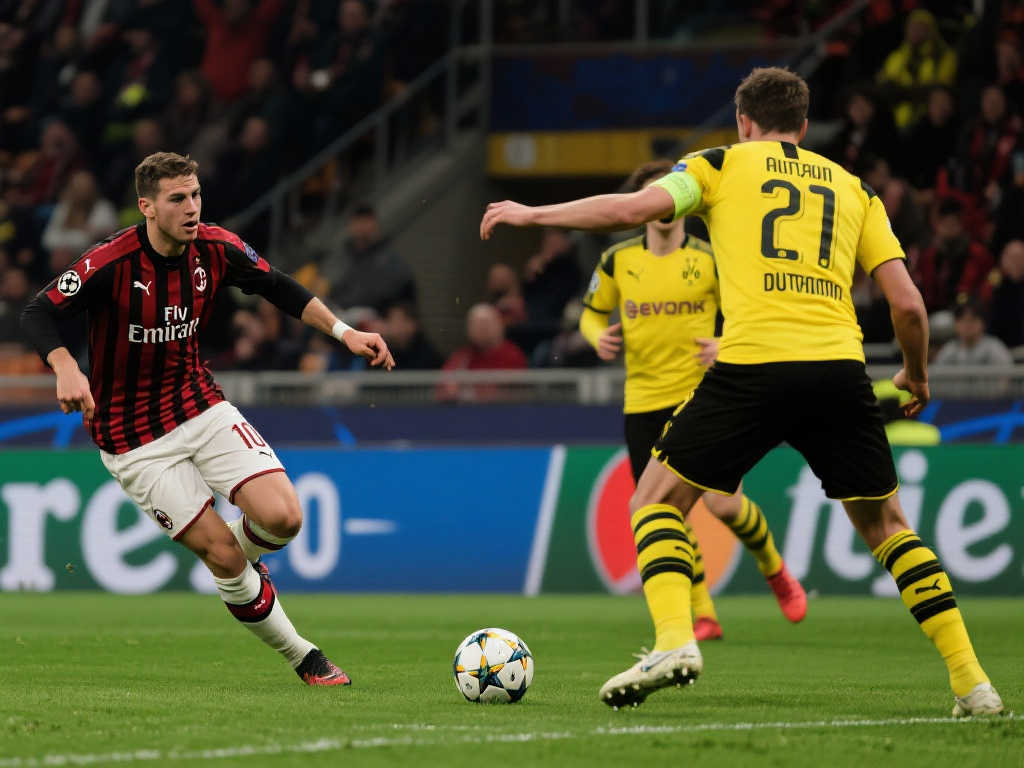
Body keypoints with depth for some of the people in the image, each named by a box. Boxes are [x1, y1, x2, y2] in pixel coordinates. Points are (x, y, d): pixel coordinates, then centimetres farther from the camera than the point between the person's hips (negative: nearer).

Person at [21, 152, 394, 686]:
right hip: (133, 436, -4)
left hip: (199, 405, 4)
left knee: (283, 518, -14)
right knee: (223, 553, -9)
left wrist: (344, 332, 0)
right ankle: (302, 658, 9)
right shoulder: (111, 263, -22)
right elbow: (37, 314, -23)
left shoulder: (217, 250, -7)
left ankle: (239, 557, 22)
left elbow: (278, 288, 9)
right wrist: (66, 369, -41)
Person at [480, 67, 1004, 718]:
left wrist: (533, 215, 11)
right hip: (841, 367, 3)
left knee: (657, 502, 12)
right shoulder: (854, 189, 21)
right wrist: (916, 376, 32)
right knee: (886, 524, 18)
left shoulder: (723, 164, 14)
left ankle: (674, 641, -12)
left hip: (752, 367, -3)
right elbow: (908, 303, 13)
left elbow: (633, 208, -2)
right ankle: (972, 682, 9)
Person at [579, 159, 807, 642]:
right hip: (644, 401, 3)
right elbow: (592, 313, 16)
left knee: (722, 503, -13)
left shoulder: (710, 259, -3)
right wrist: (598, 337, -7)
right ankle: (704, 616, 12)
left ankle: (774, 570, 18)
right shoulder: (618, 260, 3)